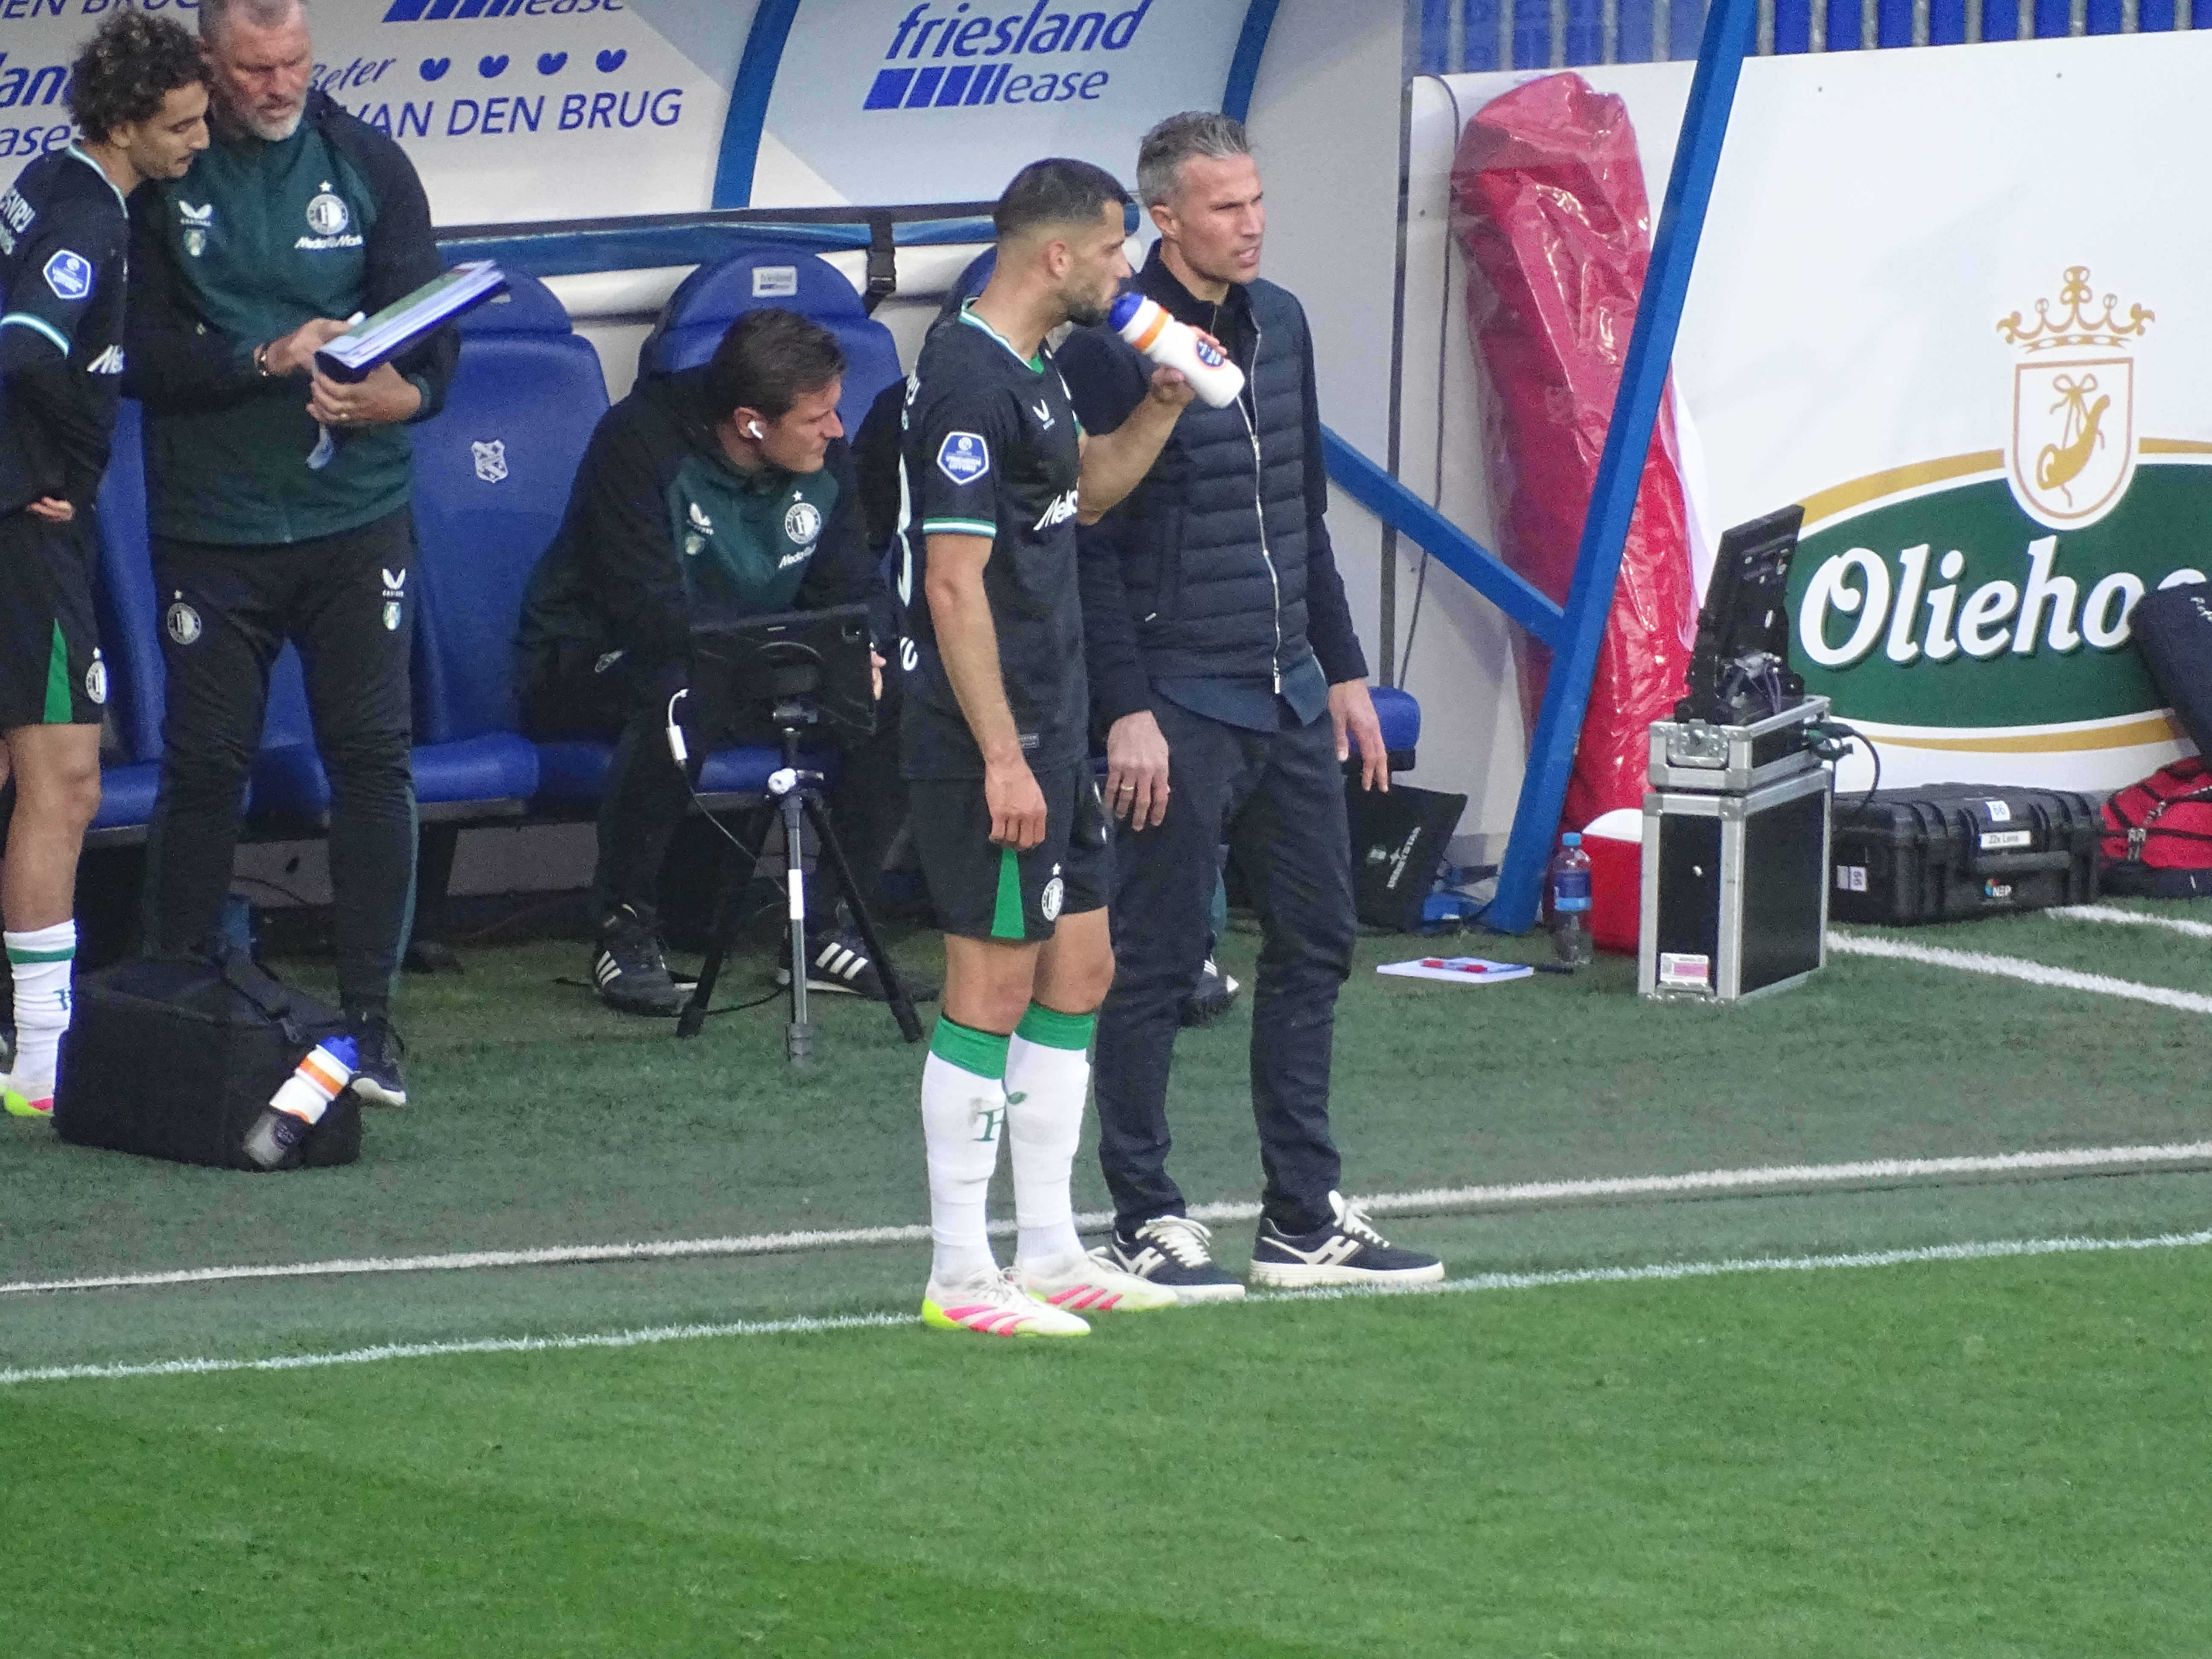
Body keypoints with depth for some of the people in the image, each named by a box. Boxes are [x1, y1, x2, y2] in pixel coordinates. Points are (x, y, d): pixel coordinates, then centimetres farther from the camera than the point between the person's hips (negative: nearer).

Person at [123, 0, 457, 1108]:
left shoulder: (368, 165, 4)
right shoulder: (161, 179, -1)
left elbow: (431, 341, 2)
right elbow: (141, 358, -6)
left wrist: (395, 393, -20)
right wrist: (268, 360, -19)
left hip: (356, 518, 1)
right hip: (211, 527, -1)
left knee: (372, 757, -6)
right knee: (203, 767, -1)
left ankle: (370, 1021, -1)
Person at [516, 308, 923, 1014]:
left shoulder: (826, 458, -3)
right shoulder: (639, 442, -23)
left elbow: (851, 591, 0)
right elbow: (647, 611, -30)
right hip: (589, 663, -6)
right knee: (677, 697, -41)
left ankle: (829, 927, -5)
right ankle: (624, 931, -24)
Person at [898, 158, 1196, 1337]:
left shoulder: (1030, 371, 12)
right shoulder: (968, 382, -18)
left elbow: (1084, 490, 31)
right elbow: (954, 585, -21)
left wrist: (1162, 408, 13)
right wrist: (1002, 758, -22)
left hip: (1050, 734, 10)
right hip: (987, 745, -10)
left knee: (1078, 968, 13)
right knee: (993, 985, -6)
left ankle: (1048, 1253, 20)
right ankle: (960, 1275, 0)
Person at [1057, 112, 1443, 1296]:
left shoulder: (1278, 324, 12)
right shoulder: (1114, 349, -12)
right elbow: (1089, 546, -14)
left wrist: (1343, 670, 18)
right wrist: (1125, 711, -18)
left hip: (1287, 705, 8)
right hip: (1178, 709, -8)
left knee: (1315, 945, 9)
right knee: (1156, 964, -1)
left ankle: (1304, 1219, 16)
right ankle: (1144, 1224, 7)